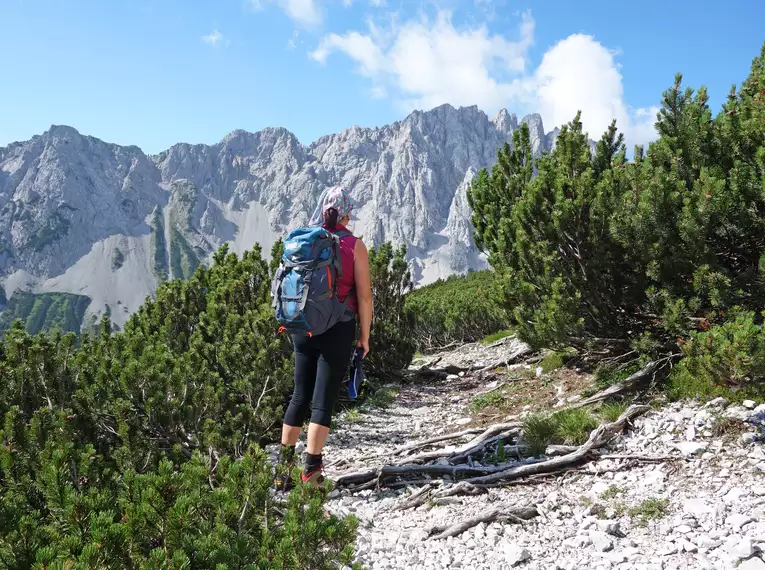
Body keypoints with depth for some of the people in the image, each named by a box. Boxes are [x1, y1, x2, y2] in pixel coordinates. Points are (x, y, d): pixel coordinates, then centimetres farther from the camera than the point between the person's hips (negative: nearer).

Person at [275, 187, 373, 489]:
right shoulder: (355, 246, -6)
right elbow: (364, 295, -8)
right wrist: (364, 334, 2)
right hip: (338, 329, -4)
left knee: (300, 396, 15)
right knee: (323, 401, 1)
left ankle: (283, 465, 21)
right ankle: (311, 471, 2)